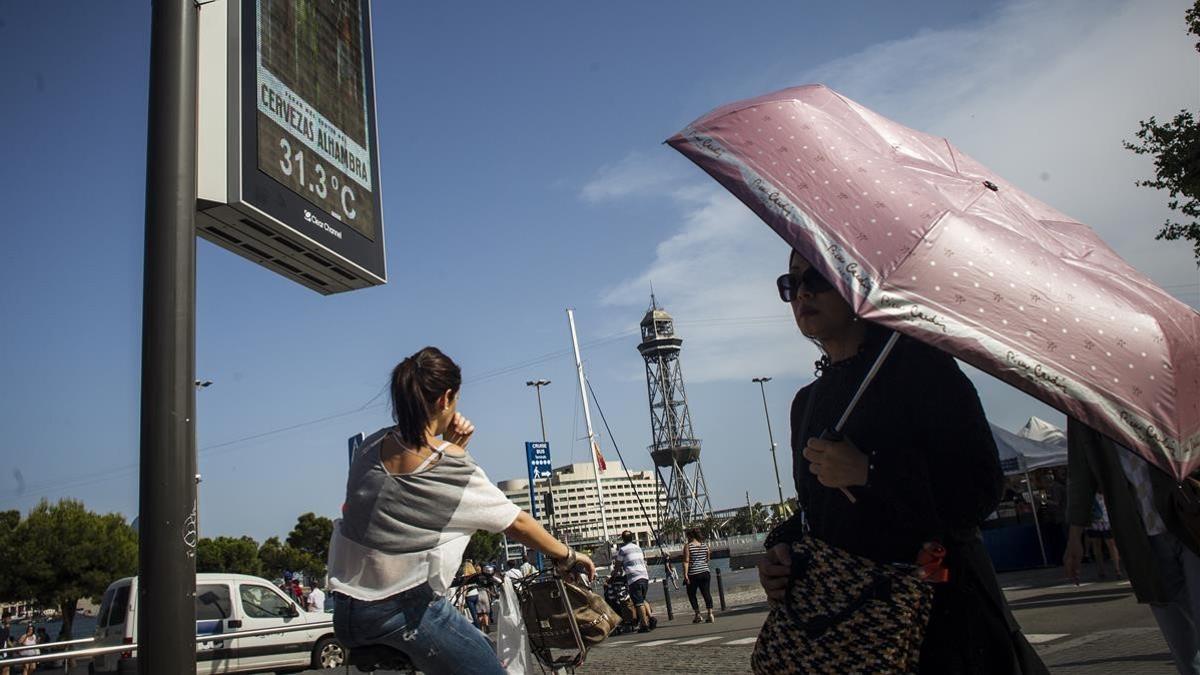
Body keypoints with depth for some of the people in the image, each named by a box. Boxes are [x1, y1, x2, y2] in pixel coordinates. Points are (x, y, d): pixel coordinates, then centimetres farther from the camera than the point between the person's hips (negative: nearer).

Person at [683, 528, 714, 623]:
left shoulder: (688, 546, -7)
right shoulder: (705, 545, 8)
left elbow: (686, 561, -13)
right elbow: (707, 559, 16)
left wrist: (685, 574, -15)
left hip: (693, 574, -4)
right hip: (705, 572, 4)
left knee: (691, 594, 9)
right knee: (706, 593, 5)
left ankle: (698, 615, 5)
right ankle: (710, 614, -3)